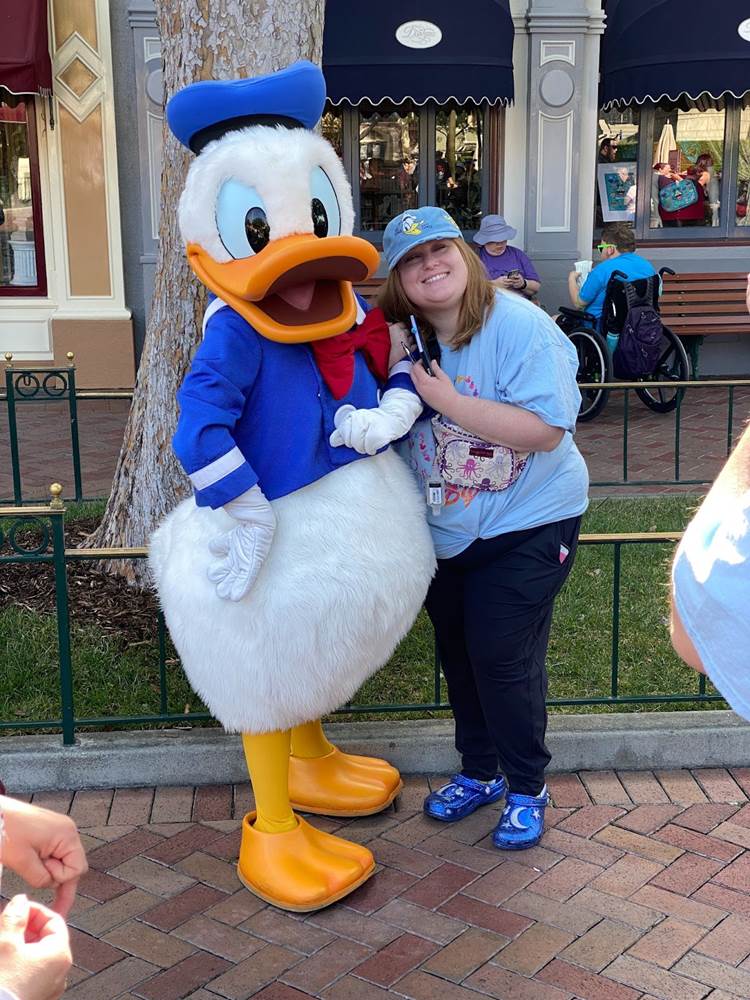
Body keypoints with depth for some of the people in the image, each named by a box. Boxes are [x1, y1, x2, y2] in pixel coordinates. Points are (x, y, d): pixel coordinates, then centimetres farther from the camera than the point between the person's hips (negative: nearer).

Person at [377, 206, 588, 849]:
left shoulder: (520, 326, -20)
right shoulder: (405, 338, -2)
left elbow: (547, 429, -28)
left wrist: (446, 398, -29)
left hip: (526, 524, -6)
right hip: (444, 529, 6)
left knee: (503, 659, -4)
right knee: (457, 653, 16)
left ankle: (527, 789, 19)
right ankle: (479, 772, 37)